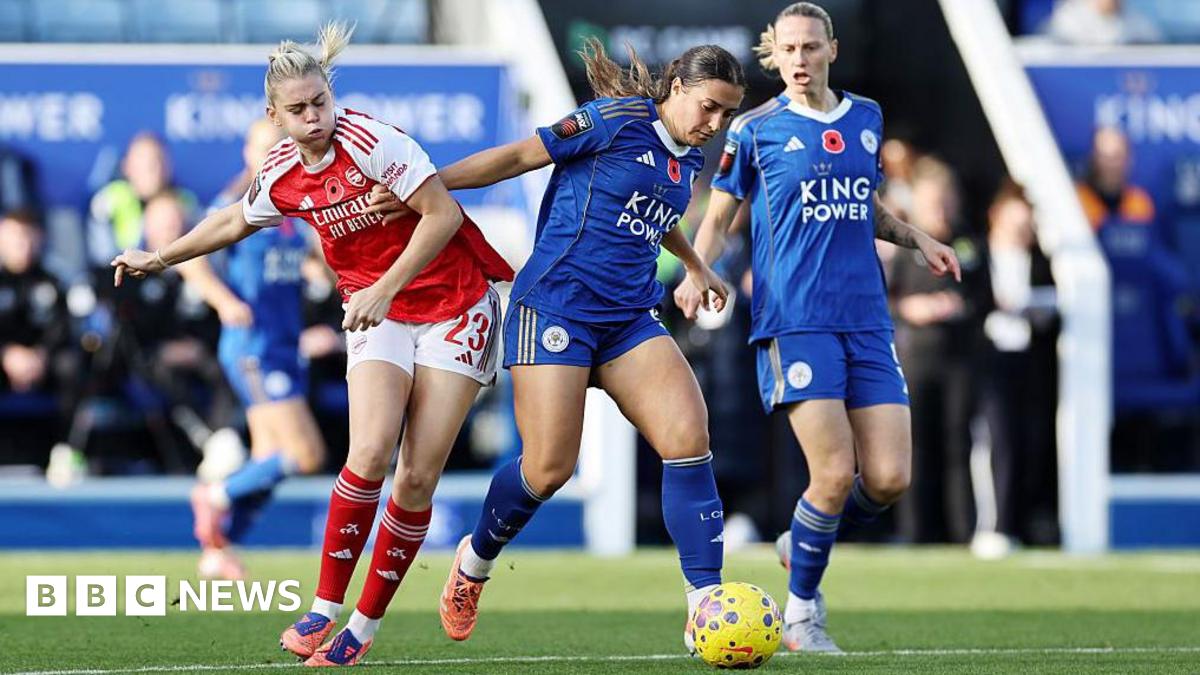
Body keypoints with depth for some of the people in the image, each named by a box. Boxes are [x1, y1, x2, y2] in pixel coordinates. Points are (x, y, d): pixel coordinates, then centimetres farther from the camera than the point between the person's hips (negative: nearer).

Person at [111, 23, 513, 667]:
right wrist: (159, 258, 28)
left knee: (419, 476, -8)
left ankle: (364, 626, 3)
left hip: (454, 306, -3)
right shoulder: (280, 176, -1)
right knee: (370, 452, -21)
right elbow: (235, 222, 21)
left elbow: (443, 214, -20)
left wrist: (386, 289, -22)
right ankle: (326, 607, -11)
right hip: (376, 315, 3)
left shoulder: (370, 141, -19)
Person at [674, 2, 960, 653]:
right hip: (794, 322, -5)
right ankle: (800, 613, 6)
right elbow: (718, 216, 8)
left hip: (866, 322, 5)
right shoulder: (754, 129, 1)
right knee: (835, 473, -14)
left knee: (889, 477, -4)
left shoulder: (866, 118, 13)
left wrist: (916, 239, 13)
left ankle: (801, 544, 25)